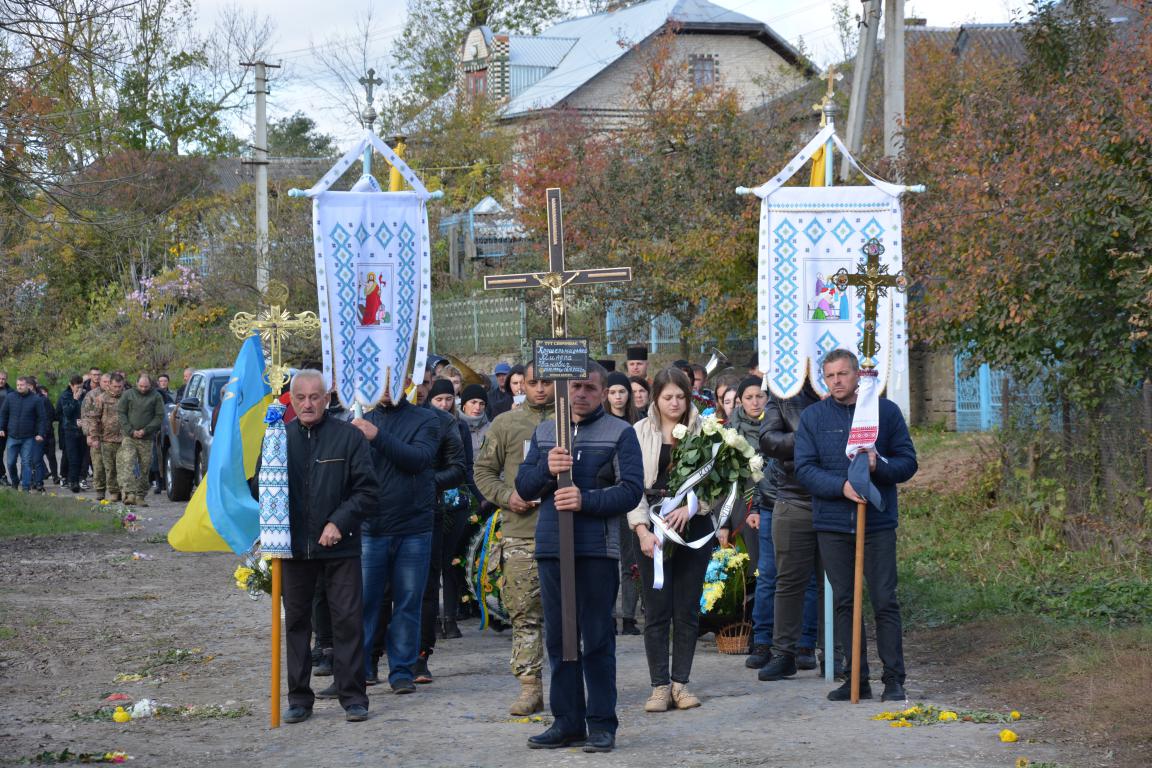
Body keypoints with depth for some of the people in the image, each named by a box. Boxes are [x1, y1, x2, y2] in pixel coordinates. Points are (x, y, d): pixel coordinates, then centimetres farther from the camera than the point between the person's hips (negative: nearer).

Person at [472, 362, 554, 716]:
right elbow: (483, 470, 13)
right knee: (525, 613, 0)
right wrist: (507, 496, -4)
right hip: (520, 532, 1)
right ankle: (529, 686, 4)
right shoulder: (505, 424, 10)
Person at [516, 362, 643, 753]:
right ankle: (567, 721, 14)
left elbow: (632, 490, -6)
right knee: (558, 638, 8)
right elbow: (523, 486, 11)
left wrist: (585, 500, -19)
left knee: (597, 639, -2)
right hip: (551, 548, 5)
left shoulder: (619, 433, 2)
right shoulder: (544, 432, 16)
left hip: (597, 549, -4)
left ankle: (601, 723, 3)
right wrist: (546, 469, -10)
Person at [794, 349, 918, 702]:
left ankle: (894, 679, 3)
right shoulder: (812, 417, 5)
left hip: (878, 523, -2)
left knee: (885, 601, -3)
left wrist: (879, 465, -18)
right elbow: (805, 468, -2)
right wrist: (842, 485, -18)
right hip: (832, 524, 2)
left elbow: (908, 462, 3)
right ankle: (855, 679, 14)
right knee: (844, 602, 7)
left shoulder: (886, 411, 4)